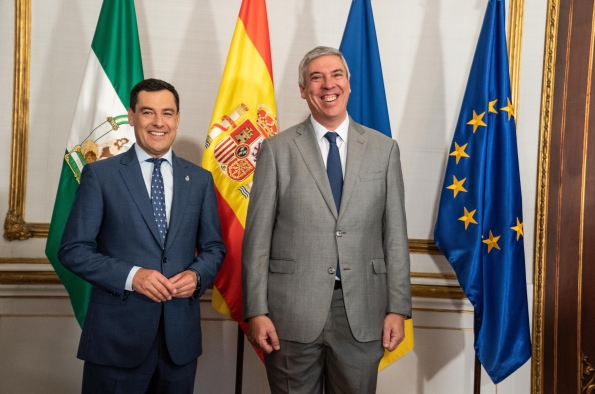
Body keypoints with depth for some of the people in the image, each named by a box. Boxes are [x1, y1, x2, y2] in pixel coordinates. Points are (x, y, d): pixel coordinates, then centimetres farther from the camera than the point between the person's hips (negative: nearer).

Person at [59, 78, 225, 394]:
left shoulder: (200, 179, 8)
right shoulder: (100, 174, -2)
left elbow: (214, 247, 12)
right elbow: (73, 250, -4)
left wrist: (197, 275, -9)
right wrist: (131, 276, -17)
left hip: (180, 336, 3)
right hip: (116, 335, -3)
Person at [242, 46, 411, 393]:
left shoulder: (384, 149, 5)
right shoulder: (277, 150, 1)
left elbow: (395, 235, 4)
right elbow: (258, 237, -1)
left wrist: (397, 308, 0)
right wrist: (256, 311, -6)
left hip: (362, 312, 1)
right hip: (292, 311, -1)